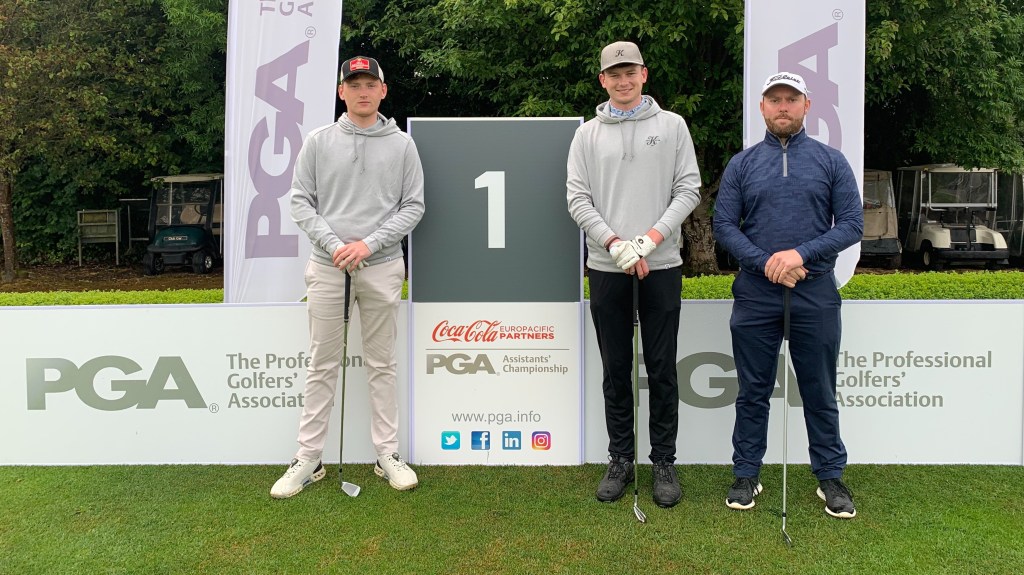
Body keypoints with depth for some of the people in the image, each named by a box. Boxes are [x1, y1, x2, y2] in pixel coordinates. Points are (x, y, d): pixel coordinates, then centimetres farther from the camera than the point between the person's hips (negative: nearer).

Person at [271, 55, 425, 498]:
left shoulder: (402, 145, 5)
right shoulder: (318, 142, 6)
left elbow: (413, 205, 1)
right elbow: (300, 201, 4)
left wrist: (369, 244, -10)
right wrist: (333, 244, -11)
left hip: (383, 267, 0)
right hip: (328, 266, 1)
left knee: (382, 363, 7)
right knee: (322, 365, 5)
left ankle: (388, 454, 18)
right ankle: (308, 459, 15)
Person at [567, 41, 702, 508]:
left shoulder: (672, 125, 7)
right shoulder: (588, 134, 8)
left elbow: (689, 189, 1)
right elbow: (577, 198, 1)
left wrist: (652, 237, -12)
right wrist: (615, 244, -11)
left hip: (661, 265, -1)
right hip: (606, 267, 1)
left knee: (662, 368, 4)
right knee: (616, 369, 8)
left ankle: (664, 462, 17)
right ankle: (620, 460, 21)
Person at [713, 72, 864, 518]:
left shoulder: (831, 161, 5)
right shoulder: (742, 164, 6)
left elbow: (852, 223, -2)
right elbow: (724, 225, -1)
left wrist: (801, 254, -16)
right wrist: (766, 263, -14)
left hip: (816, 294, 0)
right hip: (755, 294, 1)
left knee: (820, 392, 9)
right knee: (753, 391, 9)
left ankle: (830, 477, 25)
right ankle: (747, 474, 22)